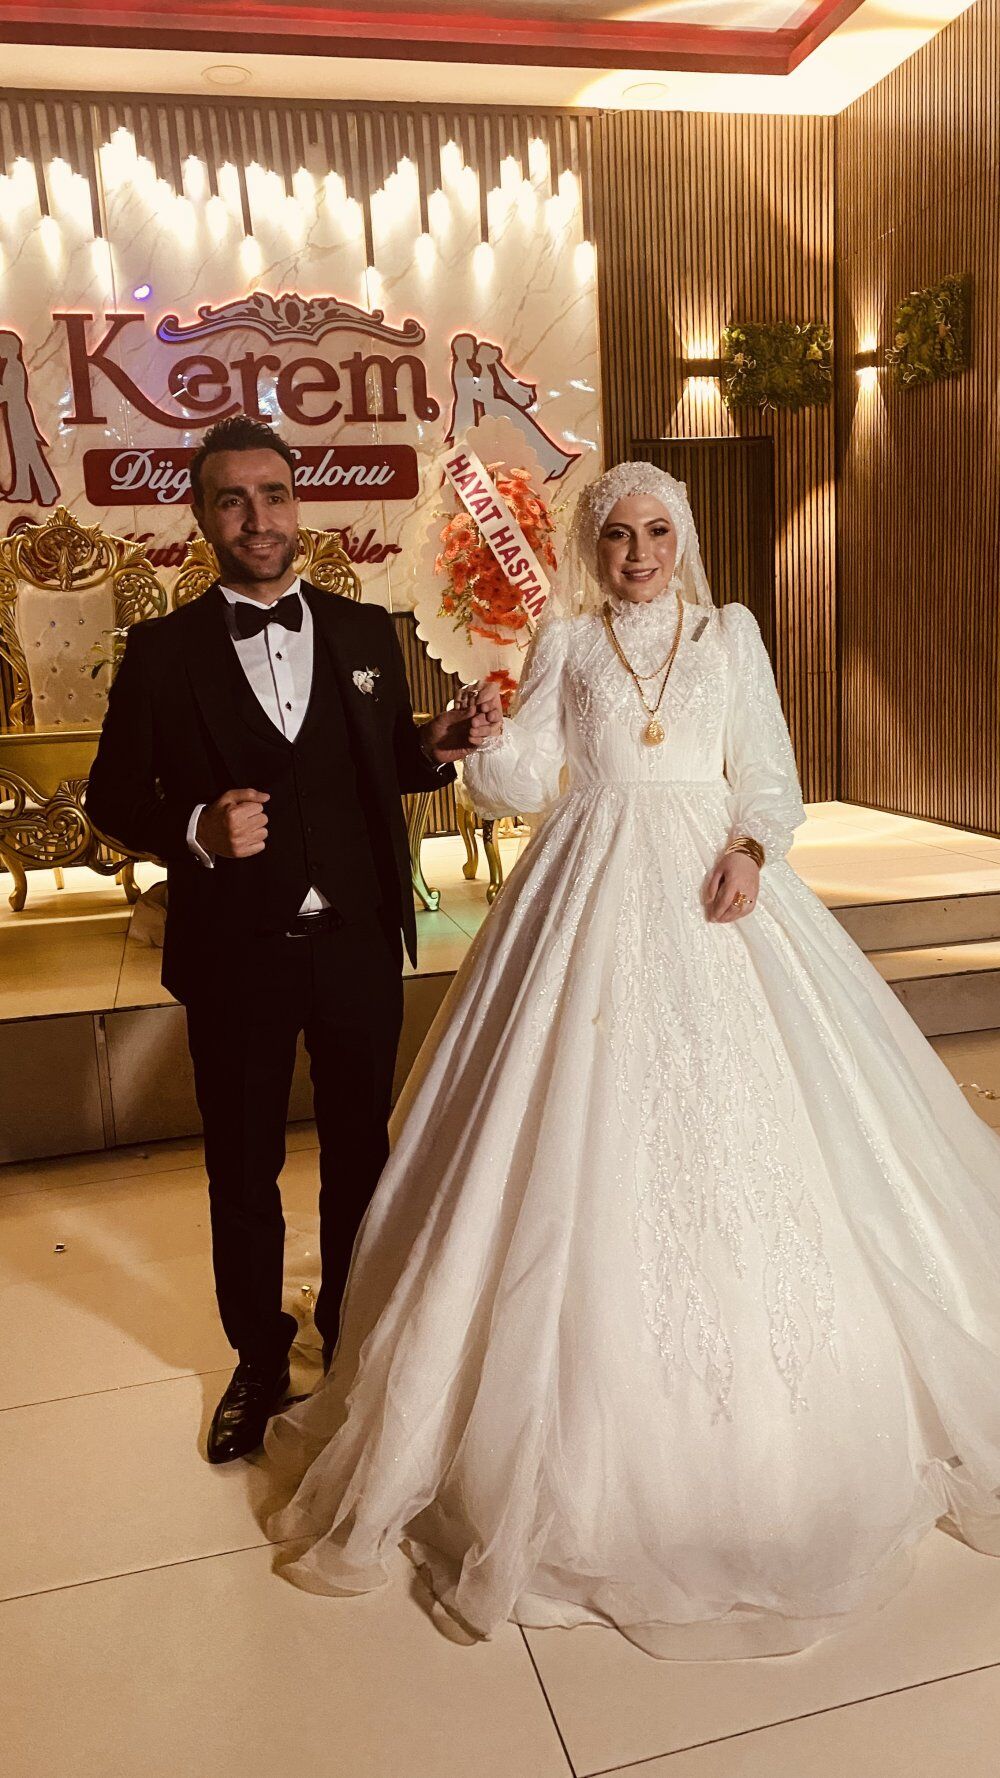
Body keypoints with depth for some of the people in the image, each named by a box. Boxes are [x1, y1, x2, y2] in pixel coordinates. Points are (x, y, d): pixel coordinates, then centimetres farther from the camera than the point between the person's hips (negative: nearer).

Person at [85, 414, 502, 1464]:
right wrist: (196, 830, -20)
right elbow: (113, 797, -1)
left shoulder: (365, 632, 4)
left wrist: (440, 747, -9)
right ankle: (258, 1360, 37)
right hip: (235, 954, -2)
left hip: (358, 943, 2)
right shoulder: (163, 651, -3)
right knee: (242, 1171, 14)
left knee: (359, 1152, 17)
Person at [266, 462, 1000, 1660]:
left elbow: (769, 768, 6)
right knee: (589, 1125, -4)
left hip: (710, 884, 1)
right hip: (594, 891, 0)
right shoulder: (565, 643, 11)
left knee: (739, 1121, -2)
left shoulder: (729, 633, 13)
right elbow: (522, 782, 2)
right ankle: (593, 1423, 10)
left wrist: (751, 849, -12)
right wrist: (490, 733, -18)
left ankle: (760, 1408, 17)